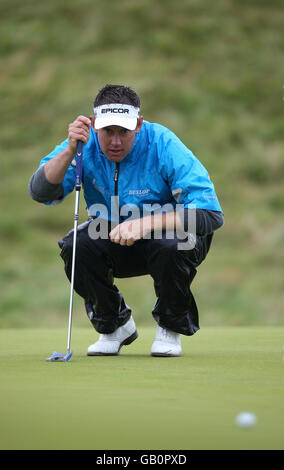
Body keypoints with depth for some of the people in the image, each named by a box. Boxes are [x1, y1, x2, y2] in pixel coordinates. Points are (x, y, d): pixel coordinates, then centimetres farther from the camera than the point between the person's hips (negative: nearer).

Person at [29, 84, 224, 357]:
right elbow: (40, 192, -23)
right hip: (113, 242, 3)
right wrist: (70, 150, -38)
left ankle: (170, 328, -6)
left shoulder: (163, 145, -24)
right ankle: (115, 325, 1)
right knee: (76, 246, -26)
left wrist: (146, 223, -41)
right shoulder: (87, 145, -14)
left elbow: (210, 213, -31)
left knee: (171, 246, -36)